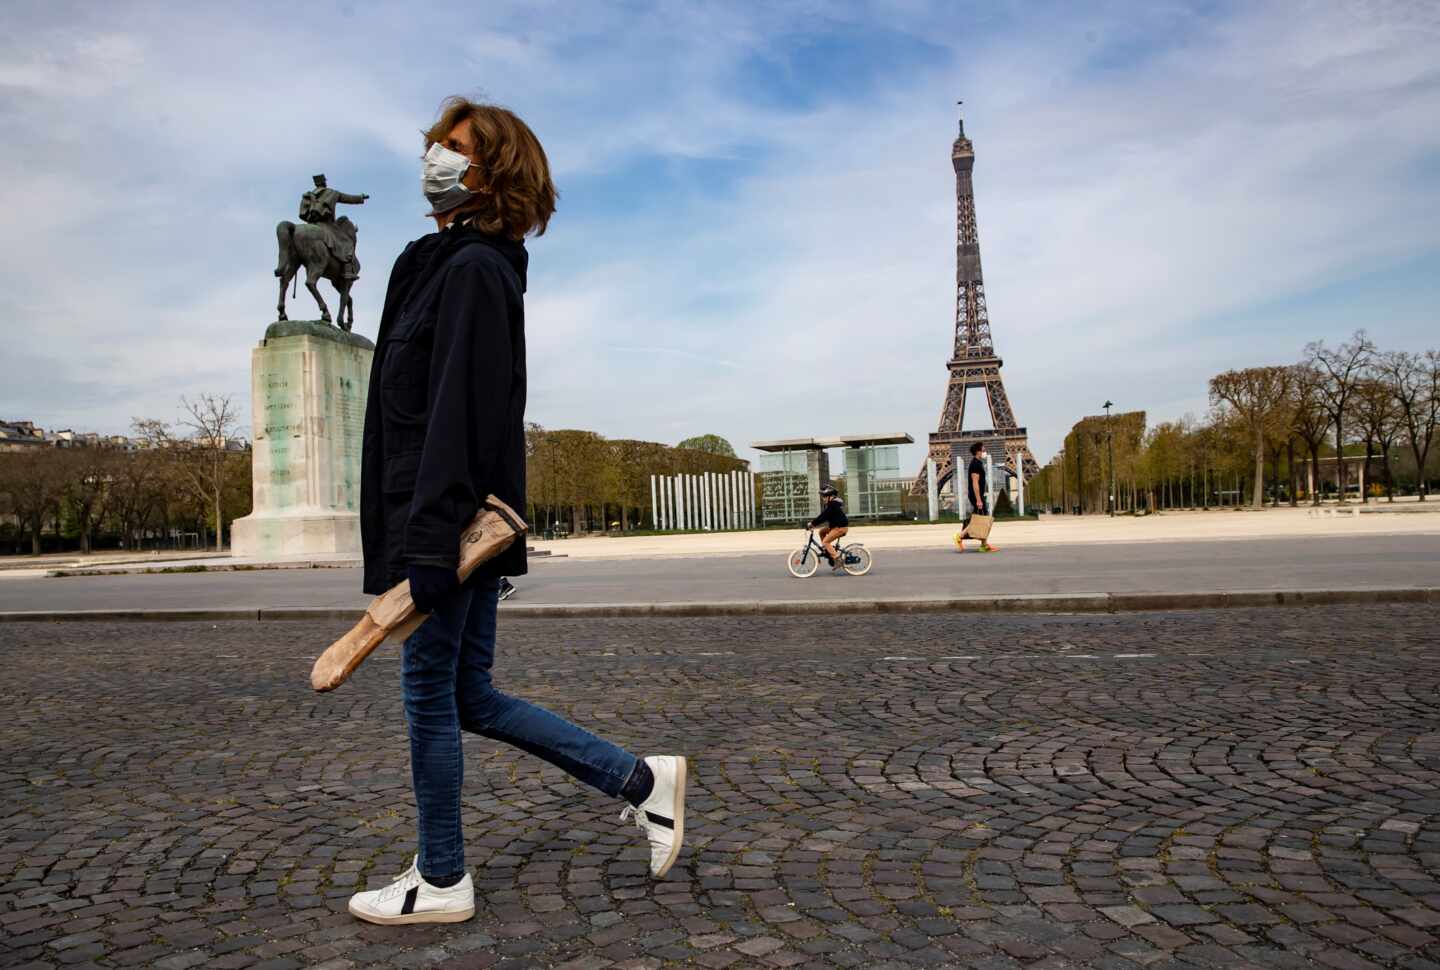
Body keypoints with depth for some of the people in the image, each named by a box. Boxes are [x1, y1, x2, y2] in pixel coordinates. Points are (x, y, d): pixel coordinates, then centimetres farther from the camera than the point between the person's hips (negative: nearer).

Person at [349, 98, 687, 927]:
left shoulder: (472, 270, -11)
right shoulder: (458, 265, 20)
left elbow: (460, 411, -20)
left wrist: (433, 538, -24)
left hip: (451, 521, -10)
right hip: (467, 522, 10)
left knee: (431, 693, 3)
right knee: (471, 697, 14)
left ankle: (441, 882, 21)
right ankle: (641, 780, 19)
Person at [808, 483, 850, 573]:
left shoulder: (833, 504, -18)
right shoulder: (832, 502, 15)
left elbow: (824, 516, -23)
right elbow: (825, 515, 21)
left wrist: (812, 524, -18)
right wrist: (814, 521, 14)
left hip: (841, 527, -10)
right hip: (836, 525, 10)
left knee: (825, 542, -13)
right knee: (822, 532, 18)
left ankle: (838, 561, -17)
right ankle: (828, 551, 16)